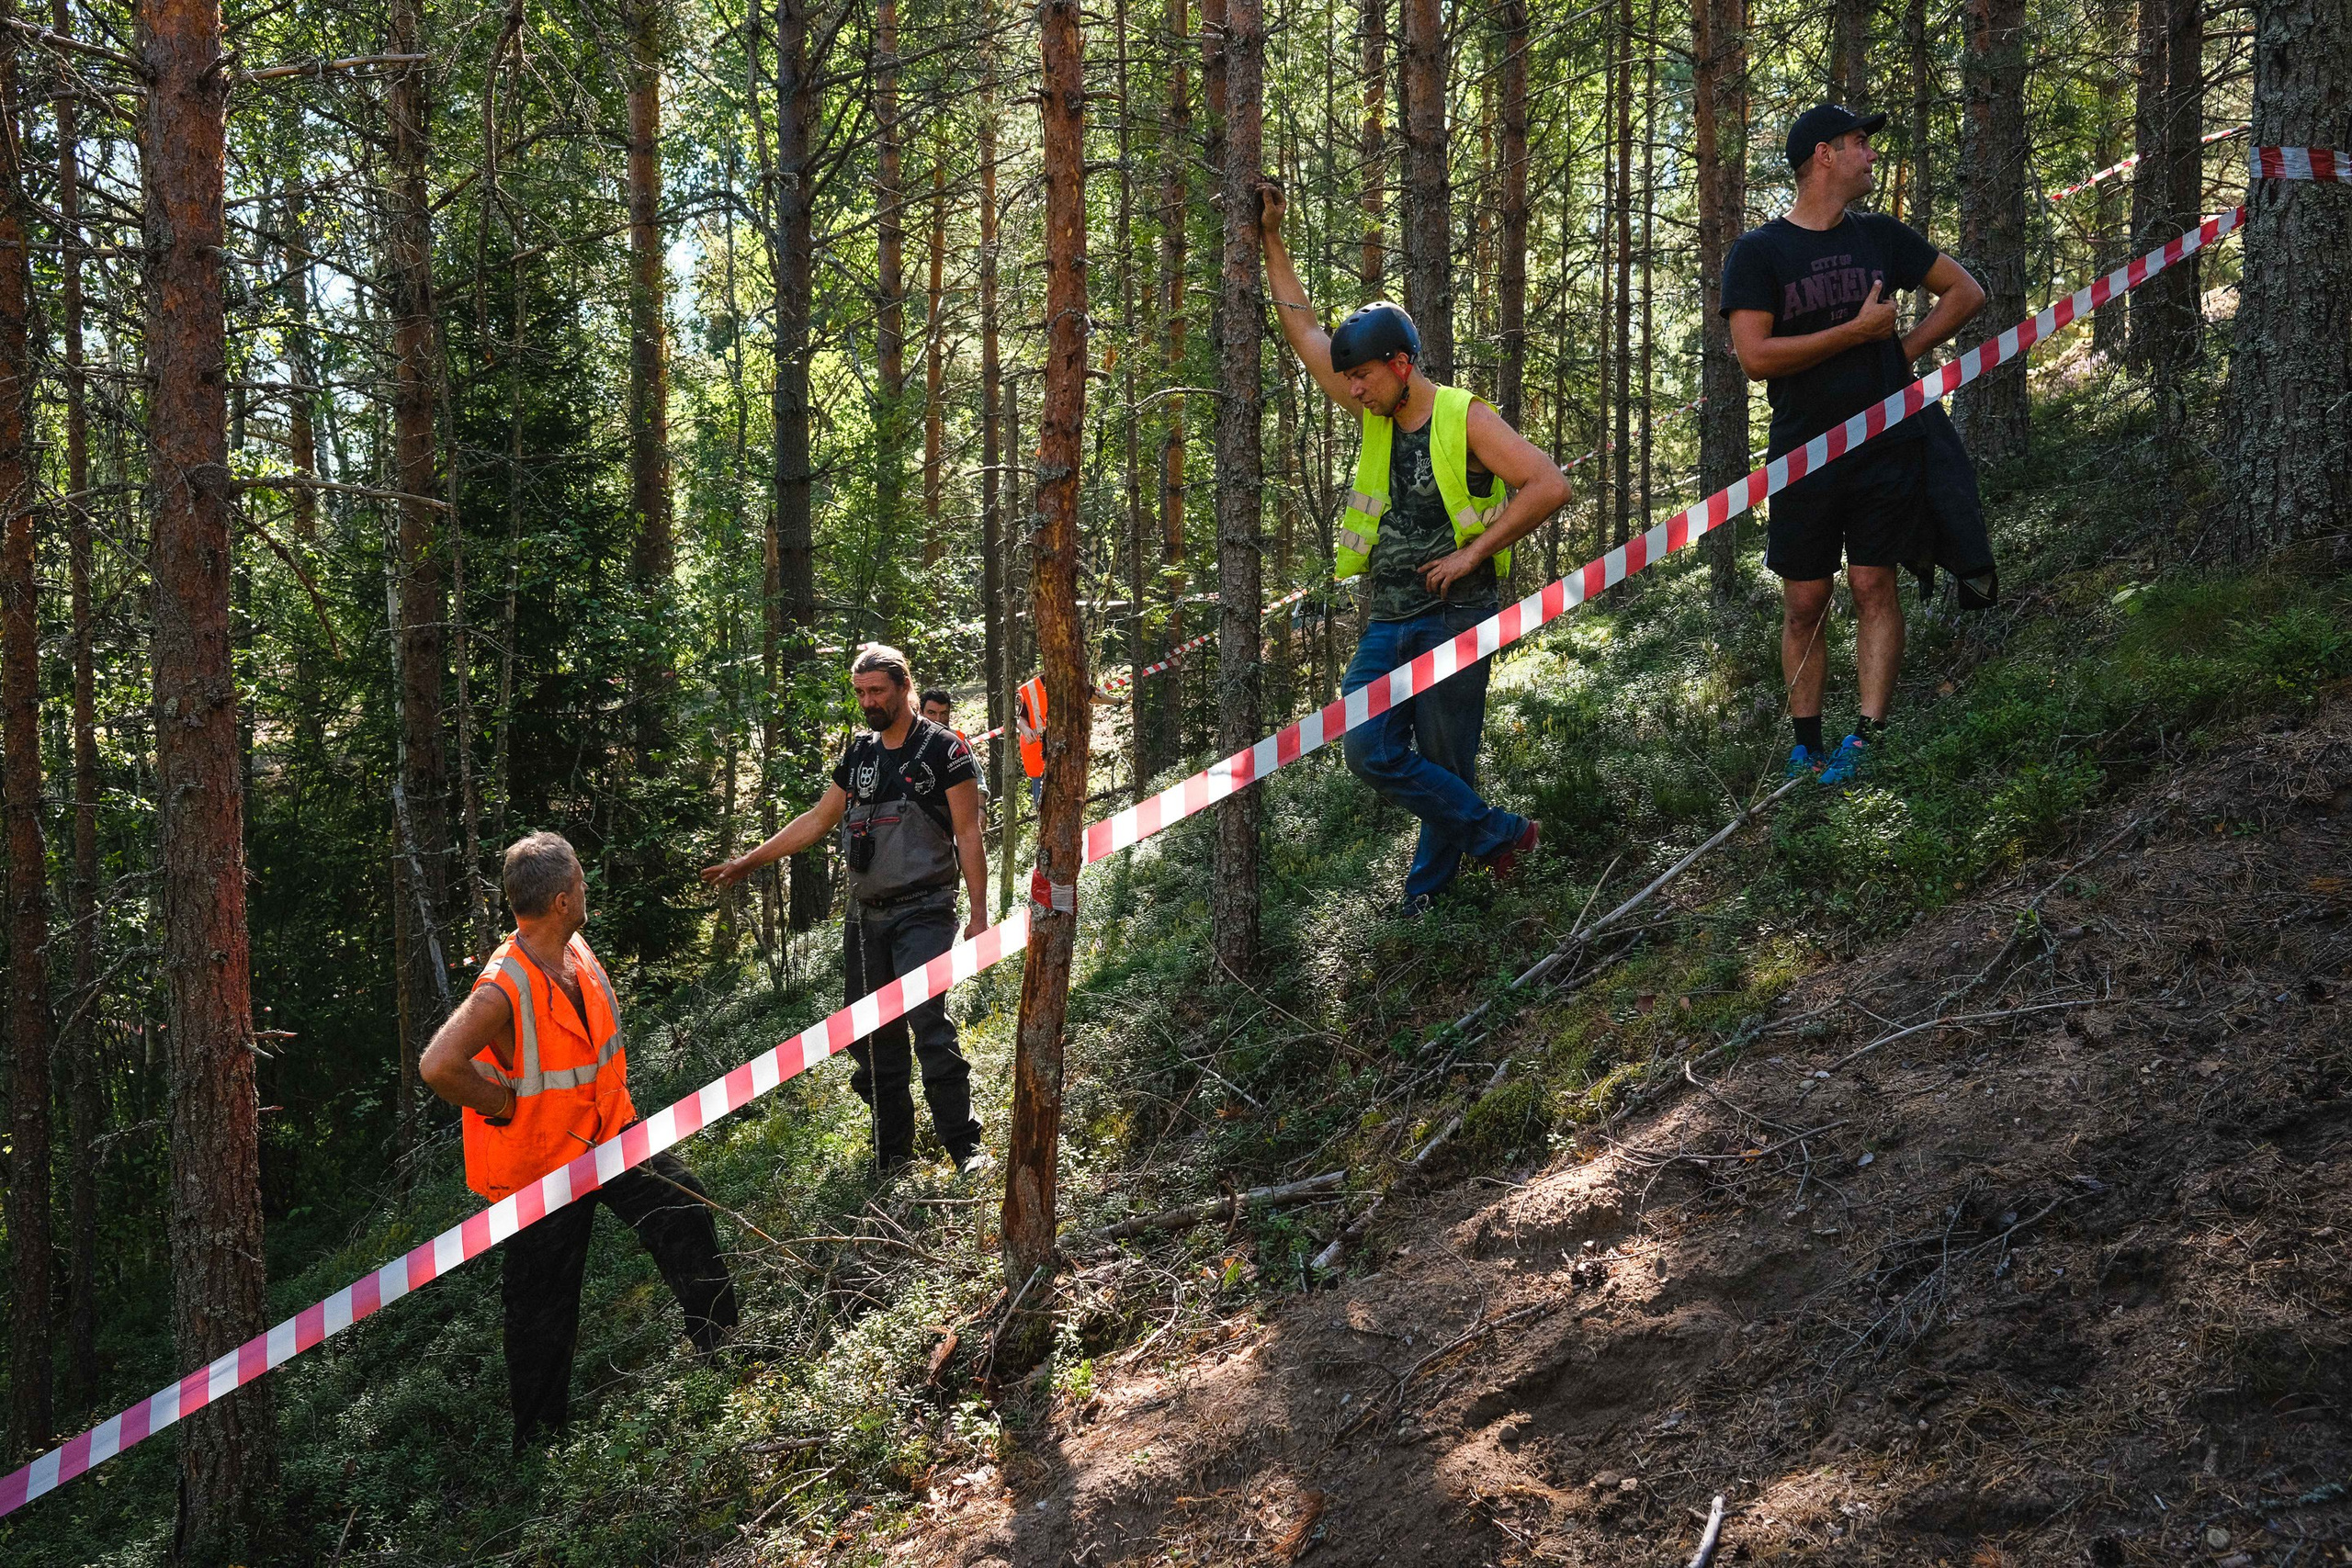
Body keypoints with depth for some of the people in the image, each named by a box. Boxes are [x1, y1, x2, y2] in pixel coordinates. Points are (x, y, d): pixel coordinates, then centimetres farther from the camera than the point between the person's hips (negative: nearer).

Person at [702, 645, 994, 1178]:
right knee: (871, 1035, 5)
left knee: (928, 1023, -19)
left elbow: (968, 835, -6)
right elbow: (817, 820, 21)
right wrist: (748, 861, 17)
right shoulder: (859, 755, 14)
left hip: (923, 911, -6)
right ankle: (893, 1153, 13)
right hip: (865, 915, 6)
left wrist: (979, 912, -11)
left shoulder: (944, 749, -3)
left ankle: (966, 1146, -13)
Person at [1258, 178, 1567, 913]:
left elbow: (1550, 485, -17)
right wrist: (1271, 238, 11)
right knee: (1371, 753, -6)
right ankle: (1498, 833, 5)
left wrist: (1473, 552, -15)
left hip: (1454, 616, -6)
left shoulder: (1464, 419, -9)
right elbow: (1303, 328, 13)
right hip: (1387, 621, 6)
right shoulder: (1376, 417, 8)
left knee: (1444, 765, 1)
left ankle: (1429, 890, 15)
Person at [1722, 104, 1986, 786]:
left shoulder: (1880, 236, 9)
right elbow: (1755, 356, -14)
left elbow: (1966, 293, 18)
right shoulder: (1757, 253, -2)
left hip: (1886, 442, 2)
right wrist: (1859, 331, -11)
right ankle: (1806, 744, 11)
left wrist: (1905, 349, 4)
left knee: (1875, 586, -4)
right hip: (1804, 451, -2)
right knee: (1804, 603, 3)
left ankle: (1866, 736, -5)